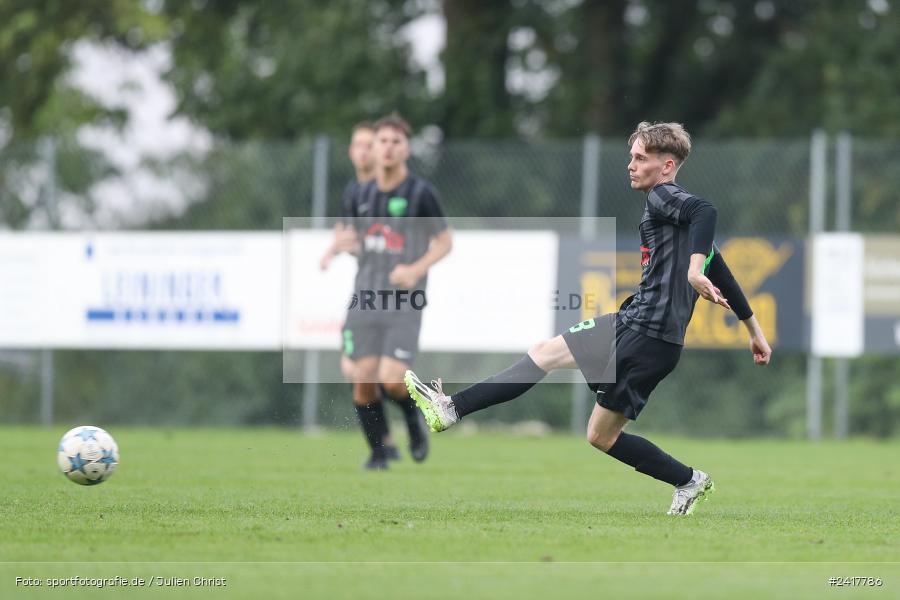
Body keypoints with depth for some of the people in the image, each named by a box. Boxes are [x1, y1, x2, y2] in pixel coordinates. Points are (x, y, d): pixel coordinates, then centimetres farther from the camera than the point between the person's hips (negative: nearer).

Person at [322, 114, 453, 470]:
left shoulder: (421, 193, -3)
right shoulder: (359, 197, 8)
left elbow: (445, 241, 3)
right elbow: (344, 234, 21)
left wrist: (416, 269, -14)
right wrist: (338, 245, -4)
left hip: (404, 303, -4)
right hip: (366, 298, 4)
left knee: (392, 381, -15)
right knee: (362, 379, -4)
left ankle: (414, 419, 18)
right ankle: (379, 450, 15)